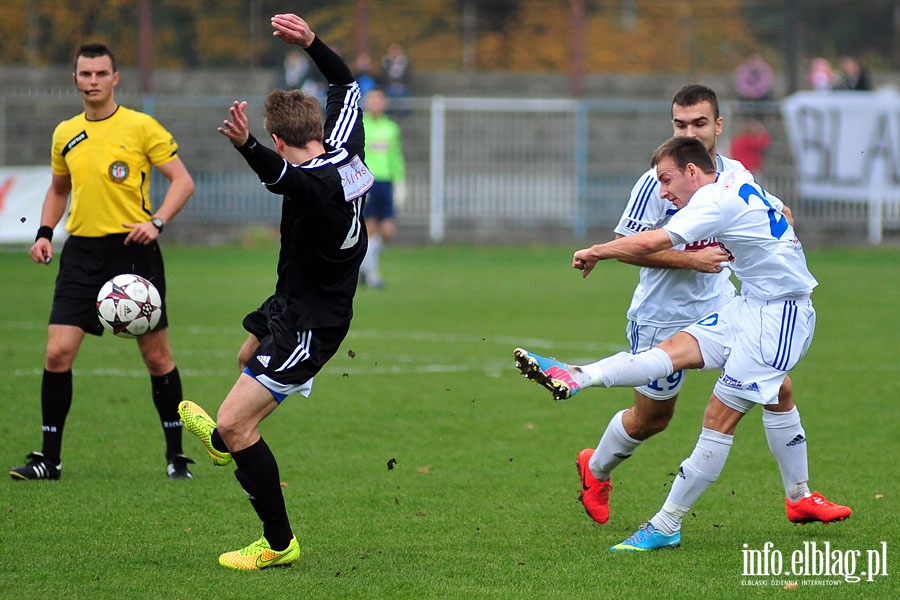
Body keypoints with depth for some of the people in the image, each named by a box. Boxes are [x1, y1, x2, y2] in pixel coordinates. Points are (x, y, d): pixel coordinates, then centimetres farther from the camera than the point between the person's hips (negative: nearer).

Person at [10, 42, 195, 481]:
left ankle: (176, 455, 15)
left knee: (157, 356, 2)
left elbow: (182, 180, -4)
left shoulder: (141, 127, -3)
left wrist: (156, 222, -18)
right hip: (82, 252, 3)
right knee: (57, 353, -7)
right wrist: (44, 232, 10)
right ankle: (49, 458, 3)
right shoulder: (65, 134, 11)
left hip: (133, 250, -3)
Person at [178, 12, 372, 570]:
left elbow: (282, 174, -57)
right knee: (250, 357, 37)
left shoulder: (315, 184, -32)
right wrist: (312, 42, 5)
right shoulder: (346, 150, -7)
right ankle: (226, 441, 66)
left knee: (234, 422, -11)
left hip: (309, 324, -10)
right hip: (290, 305, 10)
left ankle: (279, 543, -1)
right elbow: (346, 84, 11)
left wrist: (248, 146, -74)